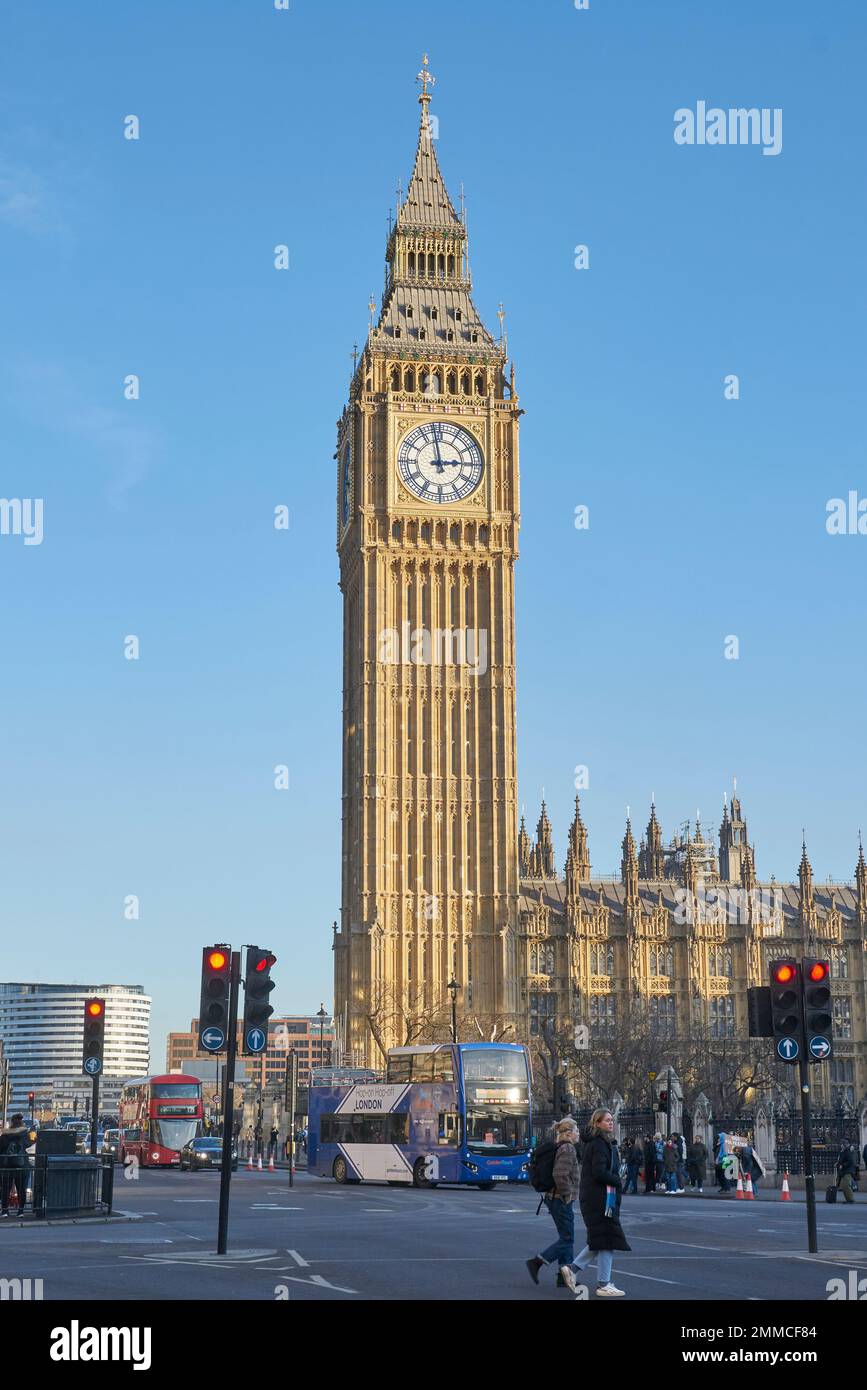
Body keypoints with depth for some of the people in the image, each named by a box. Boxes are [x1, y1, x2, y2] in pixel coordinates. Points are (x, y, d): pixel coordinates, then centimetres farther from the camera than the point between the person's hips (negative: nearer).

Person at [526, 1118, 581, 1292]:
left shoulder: (560, 1148, 13)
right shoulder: (567, 1149, -16)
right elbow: (560, 1175, -28)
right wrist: (568, 1192, -17)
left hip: (554, 1198, 10)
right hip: (562, 1200, -10)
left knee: (566, 1237, 12)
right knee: (567, 1239, -5)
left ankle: (565, 1274, 13)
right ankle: (536, 1262, -6)